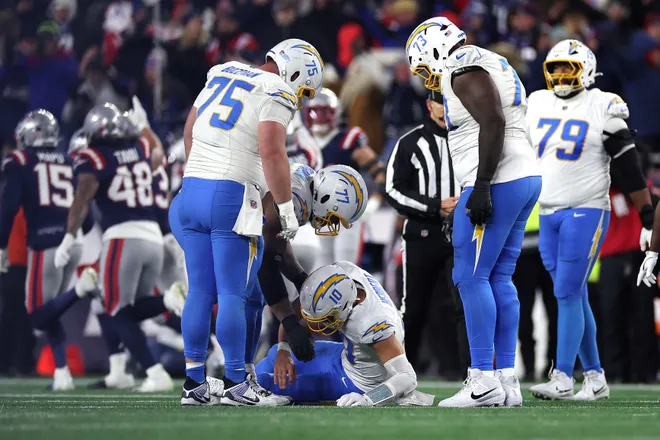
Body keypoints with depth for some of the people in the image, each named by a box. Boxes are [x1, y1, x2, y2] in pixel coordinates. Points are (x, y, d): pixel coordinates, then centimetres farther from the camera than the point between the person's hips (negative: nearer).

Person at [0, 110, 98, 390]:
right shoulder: (71, 164, 16)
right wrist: (90, 249, 23)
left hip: (45, 243, -6)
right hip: (74, 241, 6)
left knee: (40, 316, -1)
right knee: (50, 313, 17)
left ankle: (80, 288, -26)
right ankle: (61, 374, 6)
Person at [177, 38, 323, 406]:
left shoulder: (222, 75, 18)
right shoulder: (275, 93, -5)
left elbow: (189, 133, 24)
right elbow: (272, 153, -17)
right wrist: (287, 208, -11)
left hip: (192, 187, 7)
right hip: (232, 196, -7)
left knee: (200, 291, 10)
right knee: (235, 294, -3)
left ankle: (194, 380, 12)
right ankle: (235, 383, -2)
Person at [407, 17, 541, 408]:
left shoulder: (464, 71, -9)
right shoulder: (495, 65, 22)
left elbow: (492, 123, -22)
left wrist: (482, 187, -24)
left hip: (498, 183, -10)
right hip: (526, 179, 10)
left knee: (471, 277, -6)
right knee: (500, 278, 10)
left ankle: (484, 381, -7)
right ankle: (508, 380, 9)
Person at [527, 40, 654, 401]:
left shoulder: (601, 109, -6)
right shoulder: (538, 106, 9)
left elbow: (630, 170, -5)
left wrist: (648, 219, -7)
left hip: (586, 212, -6)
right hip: (548, 215, 6)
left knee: (567, 294, -12)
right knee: (575, 297, 7)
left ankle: (562, 380, -12)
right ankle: (595, 379, 13)